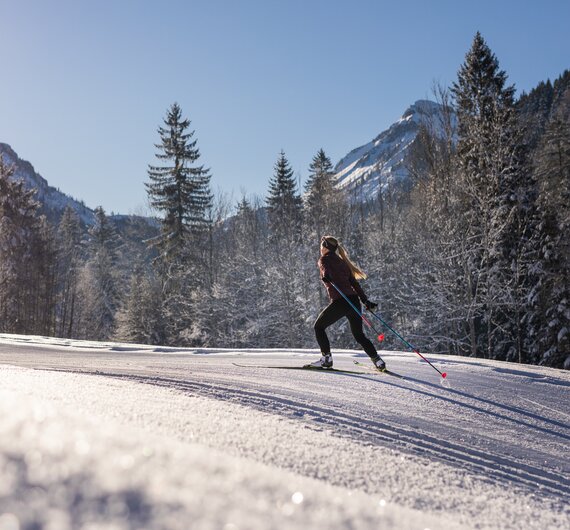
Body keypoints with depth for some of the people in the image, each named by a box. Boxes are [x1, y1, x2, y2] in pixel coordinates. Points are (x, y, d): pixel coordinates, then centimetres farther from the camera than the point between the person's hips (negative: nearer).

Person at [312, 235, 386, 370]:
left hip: (340, 302, -7)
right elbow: (354, 283, 20)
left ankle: (326, 358, 5)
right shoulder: (342, 262, 24)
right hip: (354, 300, 7)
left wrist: (326, 277, -41)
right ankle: (377, 360, 10)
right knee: (359, 335, 19)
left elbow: (326, 269, -20)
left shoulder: (324, 259, 5)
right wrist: (366, 301, 19)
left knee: (319, 327, 11)